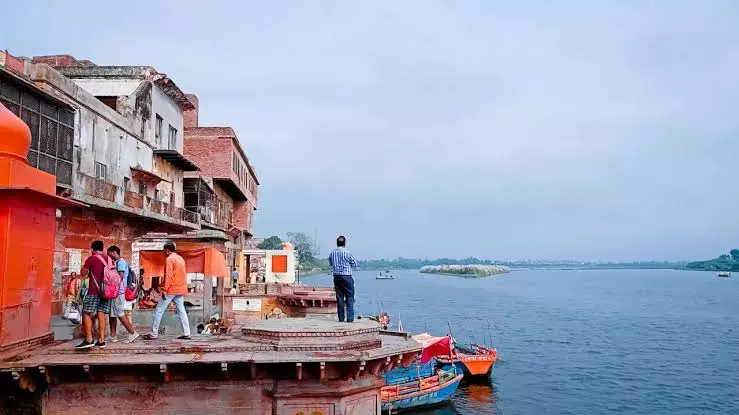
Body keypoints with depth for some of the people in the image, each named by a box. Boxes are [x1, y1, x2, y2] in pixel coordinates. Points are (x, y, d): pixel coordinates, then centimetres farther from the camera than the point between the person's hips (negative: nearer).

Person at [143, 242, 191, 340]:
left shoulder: (170, 259, -10)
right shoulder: (180, 258, 15)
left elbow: (168, 276, -17)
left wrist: (164, 290, -17)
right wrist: (161, 285, 26)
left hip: (171, 289, -8)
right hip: (181, 289, 8)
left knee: (159, 311, 1)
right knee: (181, 311, 8)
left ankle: (153, 334, 3)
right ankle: (186, 333, 3)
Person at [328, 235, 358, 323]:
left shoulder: (331, 253, 2)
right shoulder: (347, 253, -13)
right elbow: (355, 264, -2)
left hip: (336, 277, 5)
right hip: (346, 277, -5)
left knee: (339, 298, 10)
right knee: (349, 297, 2)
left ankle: (341, 318, 12)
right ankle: (350, 318, -2)